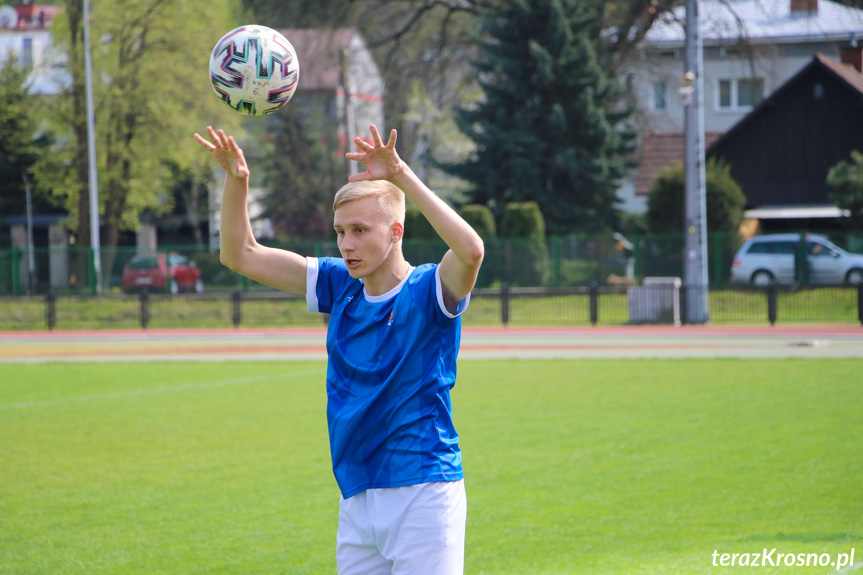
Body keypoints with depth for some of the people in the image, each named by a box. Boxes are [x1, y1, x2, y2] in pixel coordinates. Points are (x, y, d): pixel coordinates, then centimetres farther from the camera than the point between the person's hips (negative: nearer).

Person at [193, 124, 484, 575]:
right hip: (357, 504, 6)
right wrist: (236, 180, -3)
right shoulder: (340, 288, 11)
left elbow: (471, 250, -29)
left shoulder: (429, 292, -6)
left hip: (423, 498, -6)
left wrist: (402, 177, -31)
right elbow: (240, 255, 13)